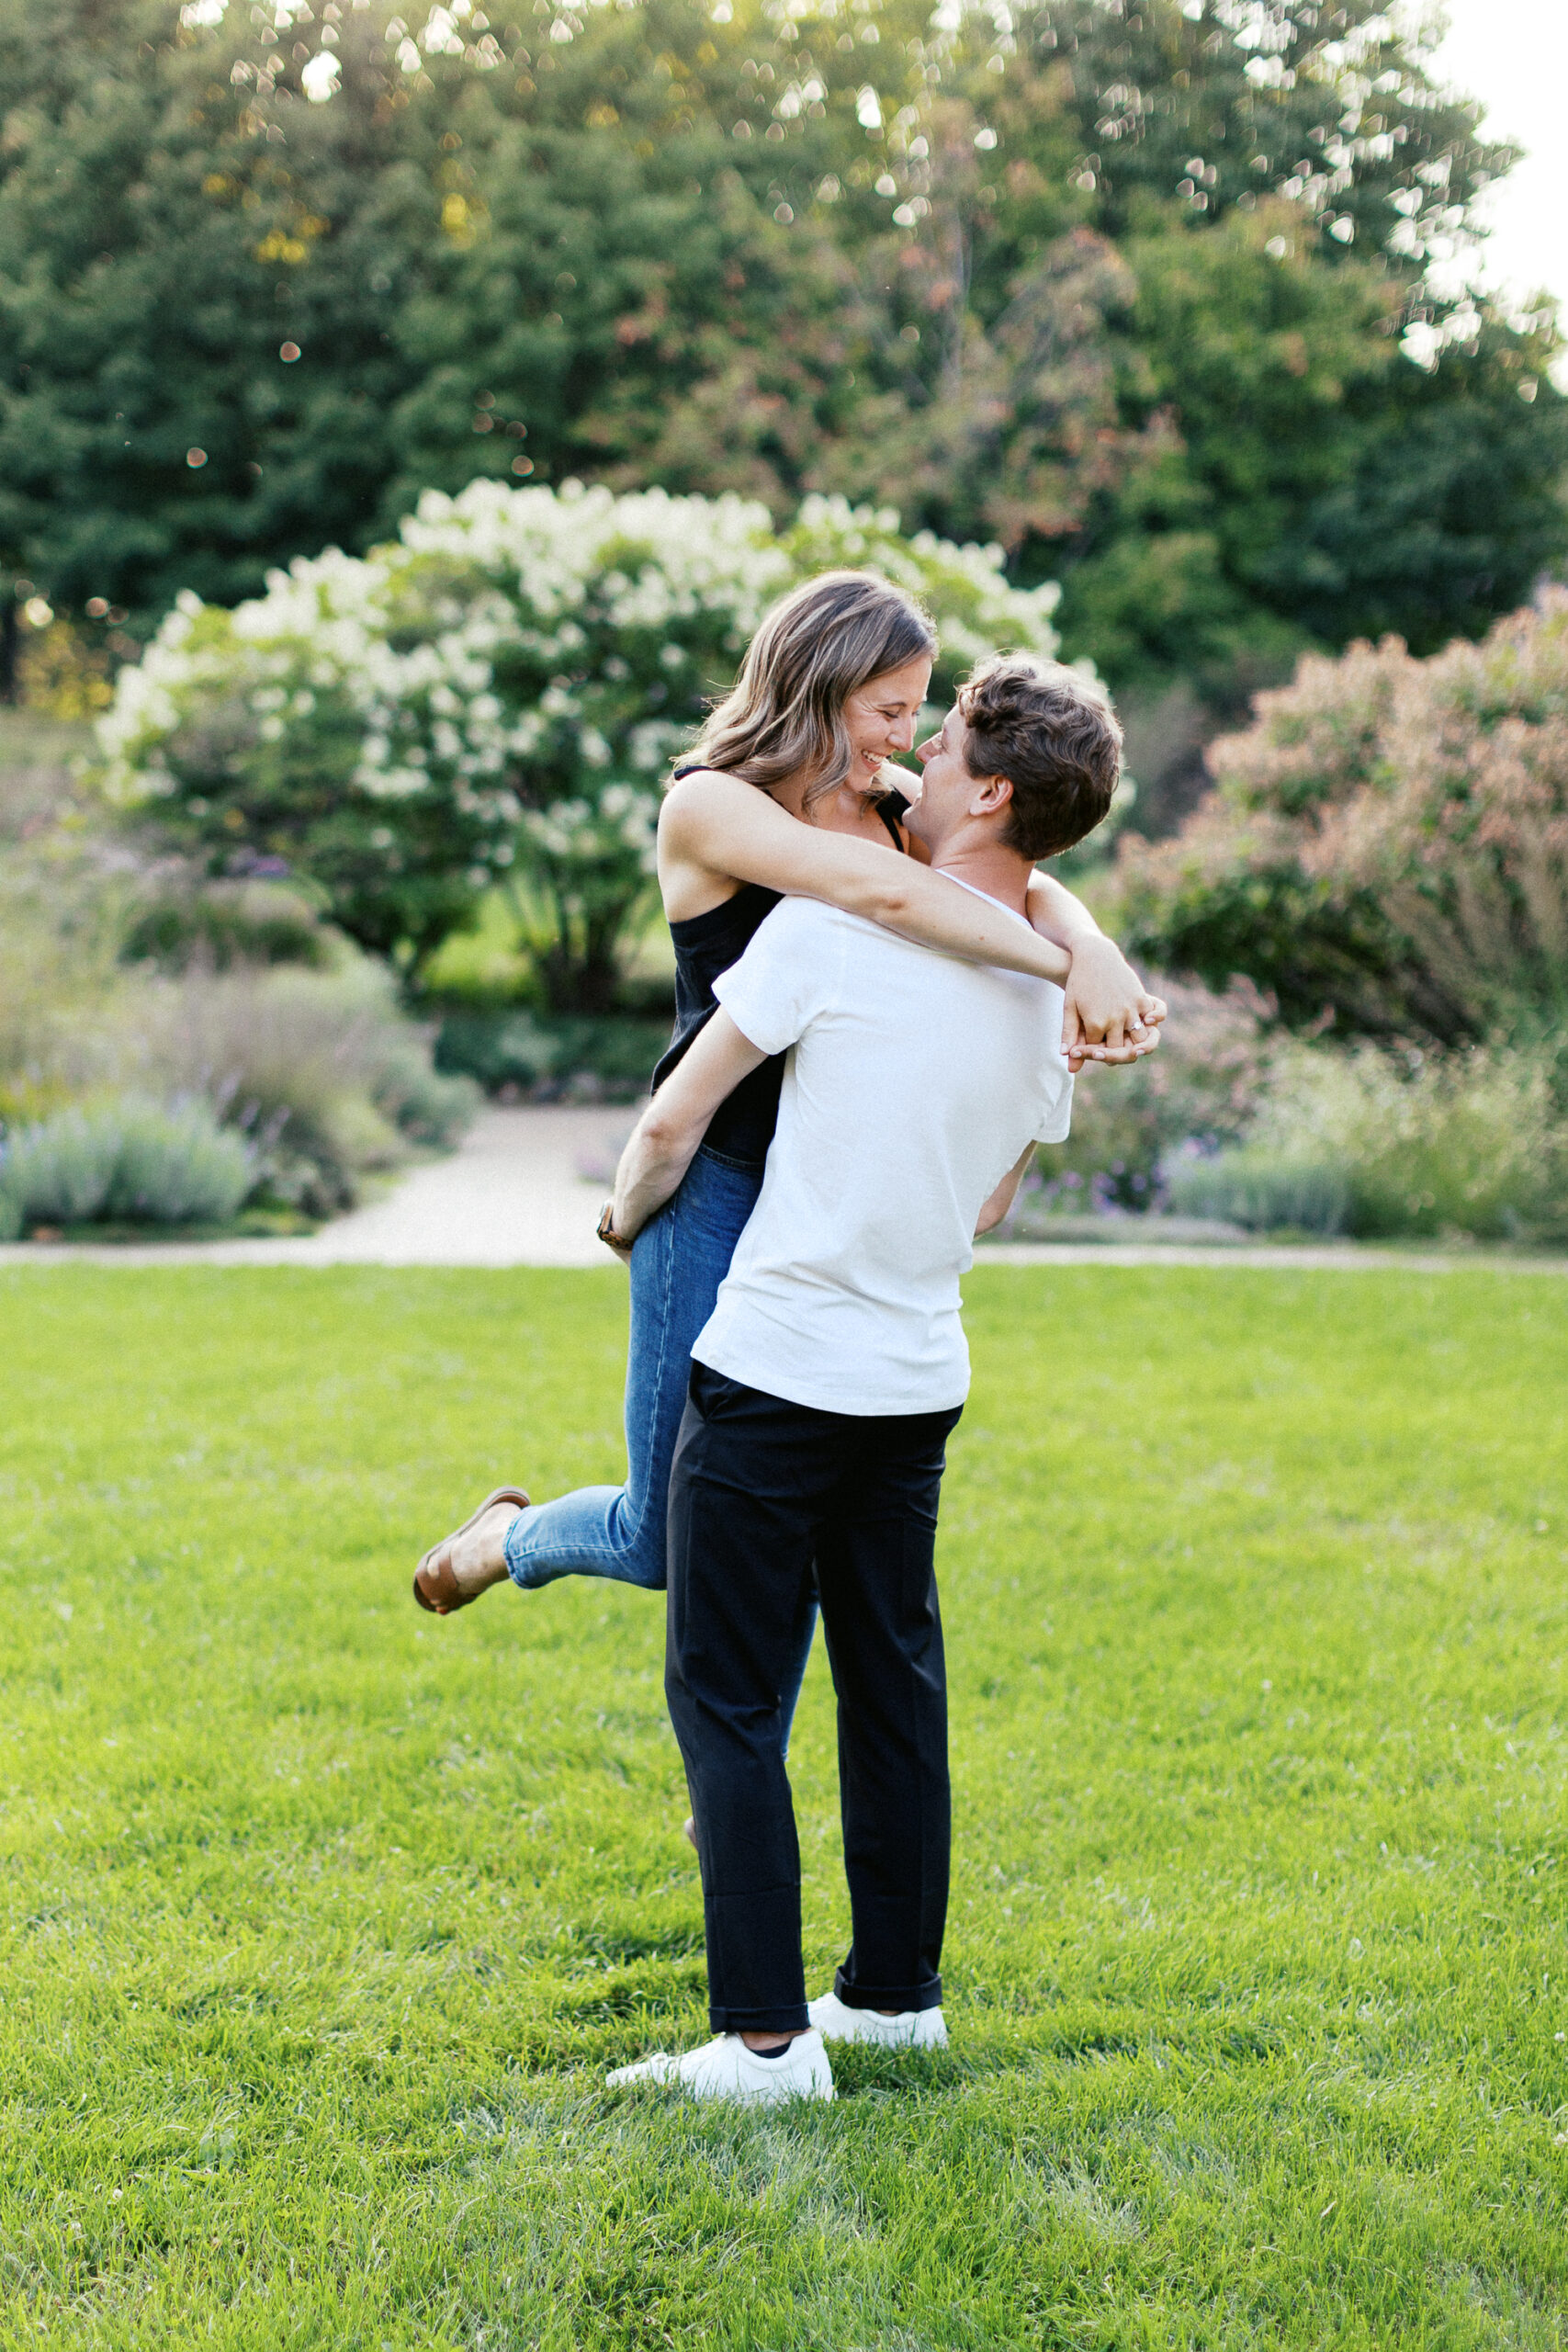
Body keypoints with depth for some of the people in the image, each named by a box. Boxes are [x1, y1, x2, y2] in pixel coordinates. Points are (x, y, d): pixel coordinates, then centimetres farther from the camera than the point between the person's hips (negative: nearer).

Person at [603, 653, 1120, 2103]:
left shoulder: (832, 925, -14)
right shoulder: (1053, 990, 5)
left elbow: (673, 1127, -7)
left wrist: (630, 1213, 14)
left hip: (775, 1369, -6)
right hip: (919, 1375, 6)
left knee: (727, 1697, 2)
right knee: (894, 1681, 17)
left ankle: (766, 2036, 2)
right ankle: (897, 1991, 26)